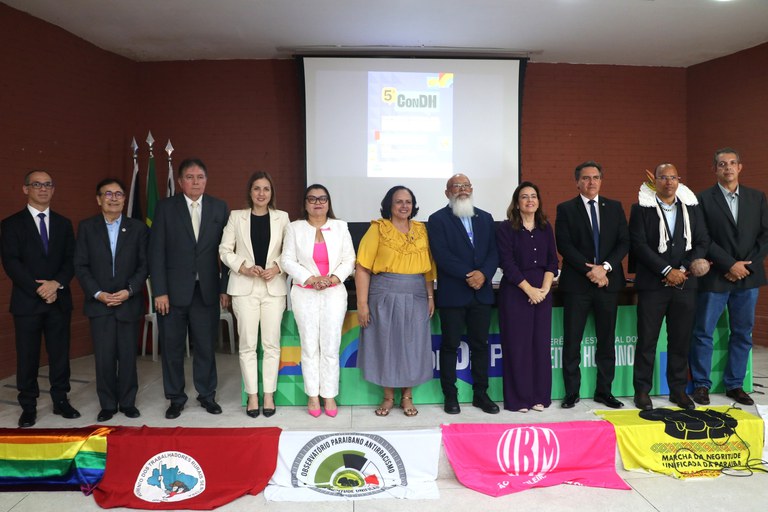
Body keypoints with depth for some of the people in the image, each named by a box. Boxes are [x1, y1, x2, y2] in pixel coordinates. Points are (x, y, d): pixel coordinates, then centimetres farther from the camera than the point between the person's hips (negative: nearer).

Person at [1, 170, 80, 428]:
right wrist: (38, 289, -15)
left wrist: (56, 283, -12)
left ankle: (61, 401, 18)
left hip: (59, 300, 2)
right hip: (27, 301, -2)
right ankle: (28, 407, 15)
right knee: (27, 357, 4)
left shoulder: (63, 224, 12)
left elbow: (71, 260, 5)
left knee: (60, 353, 7)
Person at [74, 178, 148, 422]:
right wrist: (98, 293, -10)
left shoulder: (138, 228, 4)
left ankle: (128, 402, 19)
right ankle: (107, 404, 16)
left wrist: (129, 291, -11)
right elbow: (80, 266, 1)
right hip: (99, 303, 0)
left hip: (129, 302, 0)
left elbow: (144, 265, 2)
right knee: (104, 357, 2)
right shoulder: (86, 227, 4)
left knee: (128, 356, 5)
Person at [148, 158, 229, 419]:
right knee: (172, 348, 9)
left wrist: (225, 288, -1)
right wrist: (159, 291, -8)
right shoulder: (165, 207, 0)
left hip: (207, 290, 1)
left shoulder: (219, 207, 4)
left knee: (205, 346, 9)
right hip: (173, 290, -1)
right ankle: (176, 398, 24)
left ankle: (207, 394, 26)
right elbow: (156, 252, -3)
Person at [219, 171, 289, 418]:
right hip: (244, 287, 0)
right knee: (247, 344, 3)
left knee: (271, 343, 3)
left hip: (274, 287, 1)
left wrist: (277, 267, -12)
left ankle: (269, 394, 15)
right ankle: (252, 396, 14)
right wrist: (244, 268, -10)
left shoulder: (282, 217, 7)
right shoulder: (236, 217, 6)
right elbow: (225, 250, 4)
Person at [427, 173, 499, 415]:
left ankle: (481, 394, 20)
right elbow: (441, 255, -12)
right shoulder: (438, 219, -1)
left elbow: (494, 252, 5)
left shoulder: (485, 218, 13)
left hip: (481, 292, 4)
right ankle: (450, 396, 15)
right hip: (452, 293, -4)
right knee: (450, 346, 5)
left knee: (480, 345, 9)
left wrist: (483, 274, -13)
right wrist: (468, 275, -17)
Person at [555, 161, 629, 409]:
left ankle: (604, 391, 21)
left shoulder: (615, 207, 11)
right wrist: (589, 270, -14)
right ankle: (571, 392, 11)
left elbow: (624, 242, 4)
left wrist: (605, 267, -11)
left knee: (607, 340, 9)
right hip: (577, 283, -3)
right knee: (572, 340, 1)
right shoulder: (566, 209, 2)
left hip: (608, 281, 3)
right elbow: (564, 245, -7)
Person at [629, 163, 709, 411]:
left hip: (685, 283, 3)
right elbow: (639, 244, -8)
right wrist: (667, 271, -14)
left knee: (681, 339, 9)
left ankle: (678, 389, 21)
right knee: (647, 340, 1)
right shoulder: (641, 208, 0)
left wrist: (684, 269, -8)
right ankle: (642, 390, 11)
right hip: (652, 284, -3)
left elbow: (702, 242, 6)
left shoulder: (691, 207, 10)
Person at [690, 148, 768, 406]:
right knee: (703, 333, 0)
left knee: (742, 333, 10)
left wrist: (746, 265, -7)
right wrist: (730, 265, -13)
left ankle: (735, 385, 22)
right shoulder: (704, 199, -3)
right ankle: (701, 385, 13)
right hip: (715, 277, -3)